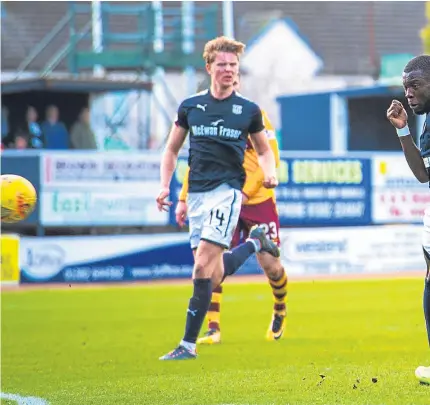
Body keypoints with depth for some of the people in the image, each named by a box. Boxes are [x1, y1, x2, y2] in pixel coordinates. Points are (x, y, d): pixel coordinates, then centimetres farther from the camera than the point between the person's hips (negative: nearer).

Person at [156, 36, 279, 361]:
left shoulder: (249, 110, 4)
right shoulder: (190, 106, 8)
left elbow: (264, 149, 17)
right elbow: (172, 150, 16)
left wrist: (270, 173, -3)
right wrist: (165, 187, 4)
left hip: (227, 189, -4)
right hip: (196, 191, 4)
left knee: (203, 267, -16)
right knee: (214, 275, 6)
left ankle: (188, 344, -11)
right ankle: (254, 243, 36)